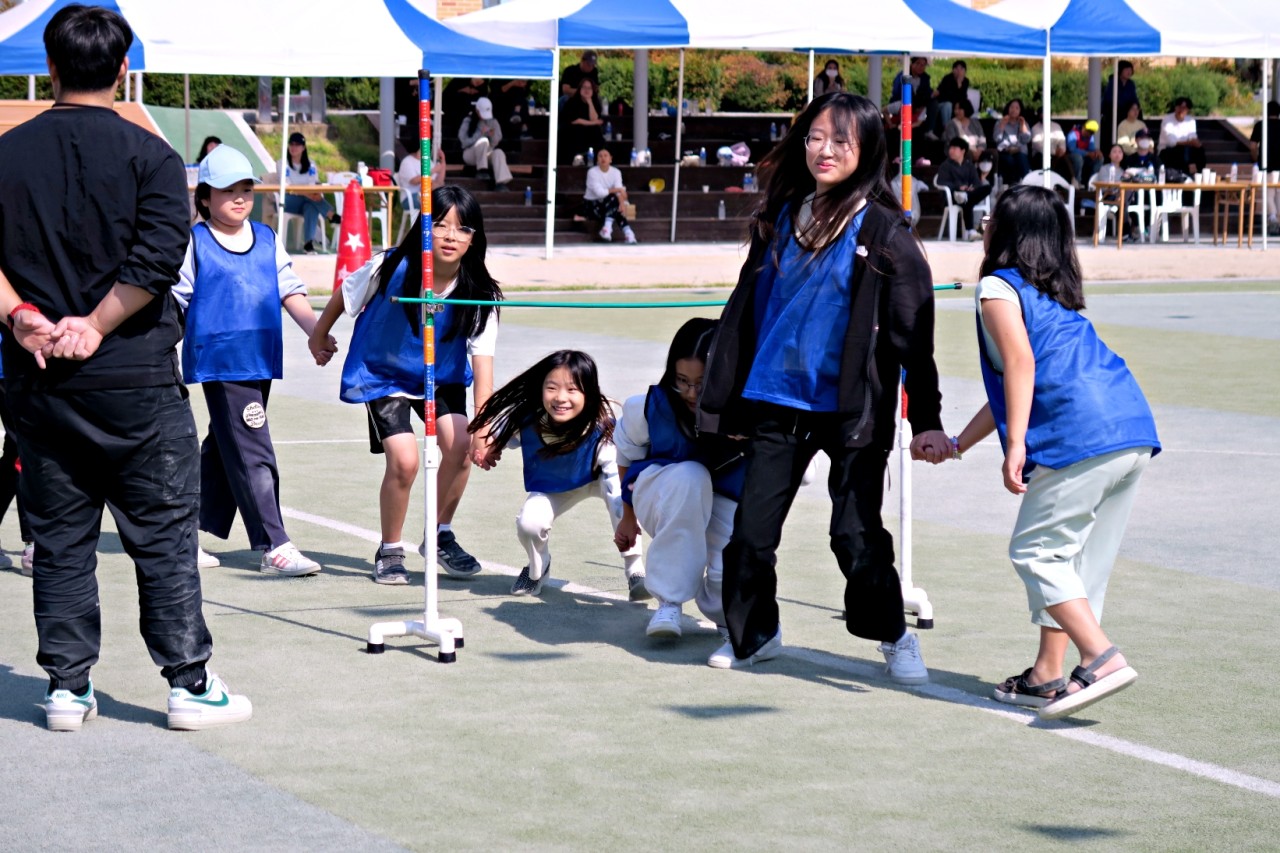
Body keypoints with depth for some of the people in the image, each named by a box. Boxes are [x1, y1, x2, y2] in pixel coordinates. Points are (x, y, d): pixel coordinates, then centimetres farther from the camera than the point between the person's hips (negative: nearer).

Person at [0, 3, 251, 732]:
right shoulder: (149, 155, -6)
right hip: (135, 378, -3)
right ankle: (190, 684, 6)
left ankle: (68, 687, 12)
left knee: (60, 540, 10)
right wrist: (94, 328, -13)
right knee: (165, 535, 4)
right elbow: (157, 258, -17)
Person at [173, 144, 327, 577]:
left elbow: (290, 292, 7)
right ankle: (274, 546, -11)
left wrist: (317, 331, -7)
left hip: (261, 361, 6)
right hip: (219, 363, -6)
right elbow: (174, 303, 0)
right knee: (252, 455, -10)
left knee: (222, 452, 13)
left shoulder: (268, 240, 13)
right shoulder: (194, 244, -1)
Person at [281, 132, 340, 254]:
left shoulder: (310, 165, 9)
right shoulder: (284, 164, -1)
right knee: (310, 198, -33)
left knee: (312, 207, -34)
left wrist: (317, 195, -29)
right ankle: (332, 216, -46)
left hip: (306, 200, 3)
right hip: (288, 202, -3)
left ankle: (309, 243, -46)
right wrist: (305, 193, -33)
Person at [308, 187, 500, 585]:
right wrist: (319, 336, 10)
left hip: (442, 376, 2)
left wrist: (483, 425, -40)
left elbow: (482, 359, -30)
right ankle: (389, 551, 6)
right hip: (383, 374, -2)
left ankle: (441, 536, 7)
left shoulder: (479, 293, -22)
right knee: (404, 459, -18)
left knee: (459, 446, -18)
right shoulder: (391, 268, -26)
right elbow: (345, 294, -6)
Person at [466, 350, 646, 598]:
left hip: (596, 480, -2)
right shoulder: (526, 421, -30)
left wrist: (626, 522, -49)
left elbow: (621, 477, -41)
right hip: (550, 489, 2)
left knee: (617, 487, -36)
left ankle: (635, 571, -22)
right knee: (529, 524, -24)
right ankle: (538, 569, 15)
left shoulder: (601, 430, -38)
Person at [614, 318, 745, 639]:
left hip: (726, 503, 0)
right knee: (689, 476, -37)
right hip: (665, 501, 0)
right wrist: (629, 516, 12)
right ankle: (669, 603, -23)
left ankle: (726, 615, 13)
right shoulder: (650, 407, -22)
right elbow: (627, 455, 1)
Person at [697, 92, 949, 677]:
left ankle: (894, 635, 19)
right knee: (750, 531, 5)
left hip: (852, 409, -4)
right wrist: (724, 396, 13)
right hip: (777, 402, 4)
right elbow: (747, 307, 14)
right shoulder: (781, 217, 8)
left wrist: (927, 420, -8)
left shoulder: (882, 230, -5)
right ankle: (753, 634, 27)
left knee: (856, 535, -4)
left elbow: (913, 332, -5)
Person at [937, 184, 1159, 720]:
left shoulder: (998, 286, 5)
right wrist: (955, 445, 40)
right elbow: (1013, 389, 35)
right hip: (1135, 432, 9)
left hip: (1081, 436, -9)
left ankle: (1102, 660, -15)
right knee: (1078, 559, 14)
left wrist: (1015, 445, -17)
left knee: (1036, 551, -2)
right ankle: (1047, 676, 18)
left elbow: (1021, 362, -11)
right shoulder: (1054, 295, 31)